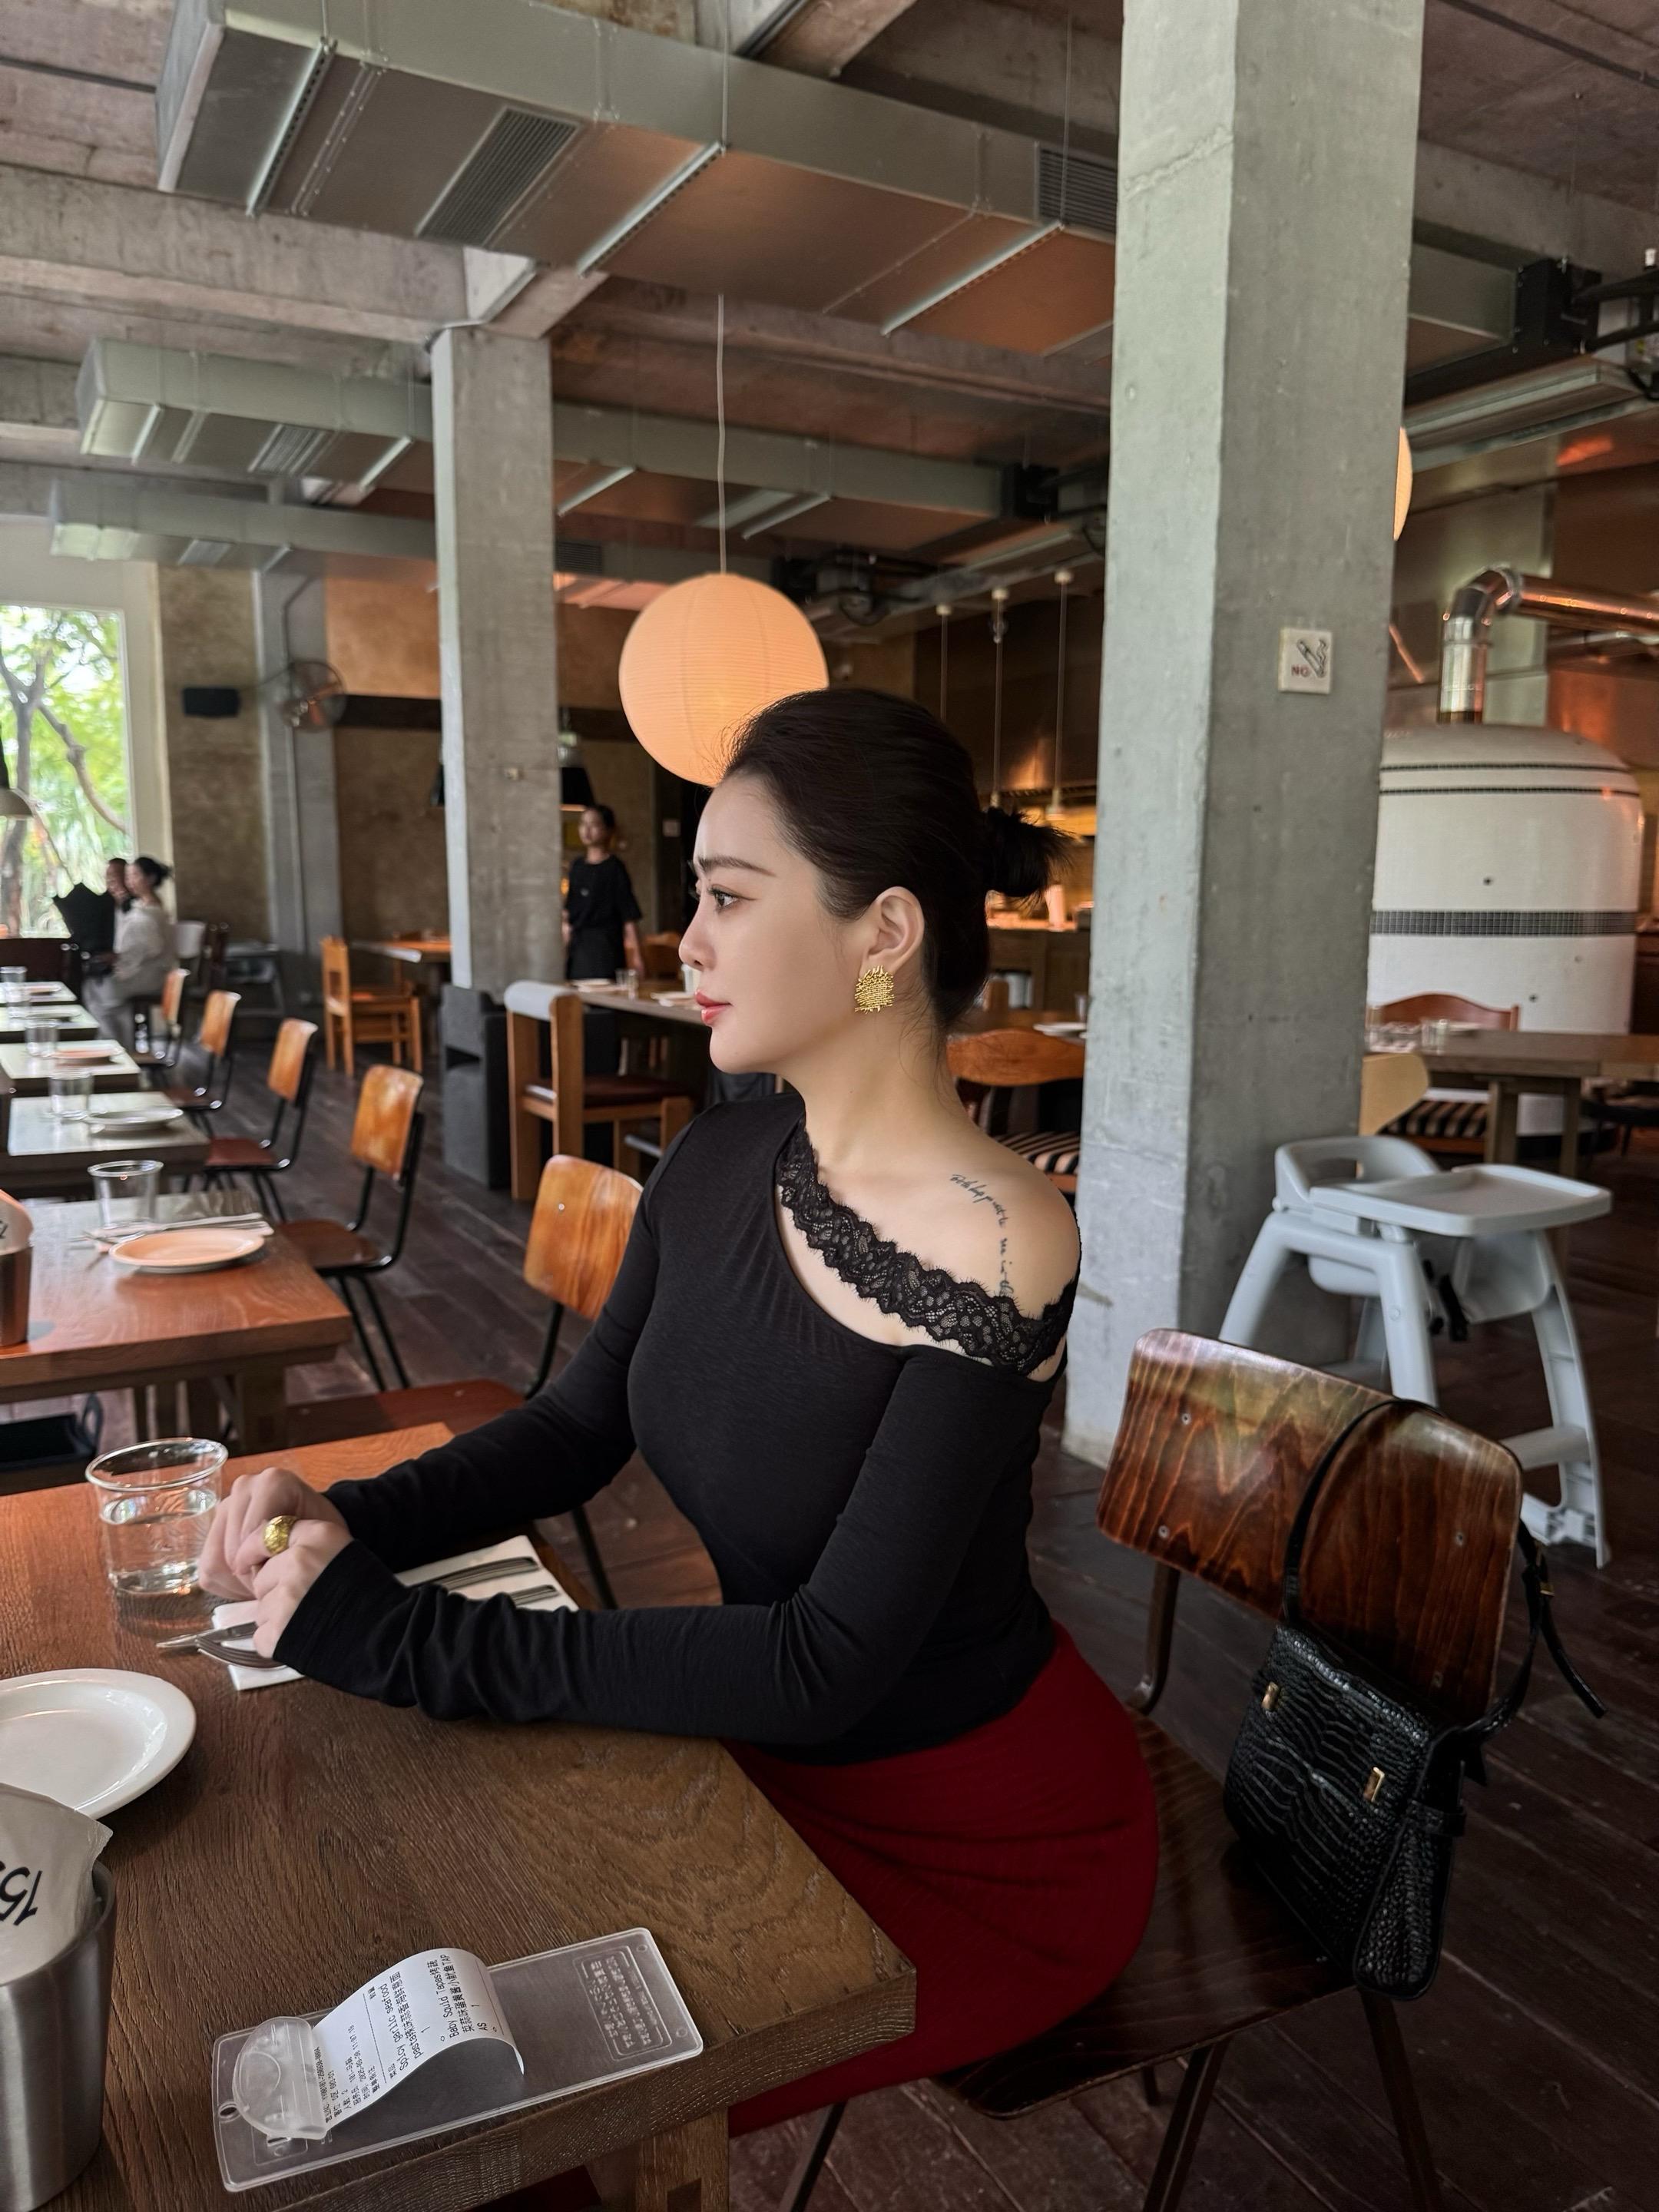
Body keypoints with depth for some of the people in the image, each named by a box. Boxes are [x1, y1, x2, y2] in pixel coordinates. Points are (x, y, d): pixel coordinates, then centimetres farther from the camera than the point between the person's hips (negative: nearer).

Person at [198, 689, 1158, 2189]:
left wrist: (408, 1640, -28)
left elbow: (832, 1661, -29)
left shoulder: (996, 1247, -28)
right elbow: (580, 1425, 5)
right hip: (783, 1753, 6)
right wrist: (355, 1523, -12)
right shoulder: (718, 1168, -7)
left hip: (982, 1839, -5)